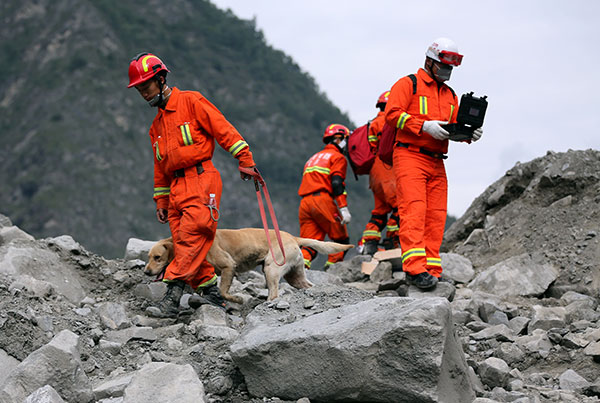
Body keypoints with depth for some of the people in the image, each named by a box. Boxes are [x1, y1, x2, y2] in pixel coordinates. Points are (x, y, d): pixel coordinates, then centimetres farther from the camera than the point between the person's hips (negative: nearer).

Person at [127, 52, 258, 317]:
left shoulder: (191, 102, 1)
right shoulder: (157, 125, 24)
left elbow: (223, 129, -5)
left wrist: (244, 158, -13)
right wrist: (161, 201, 21)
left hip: (201, 180, -8)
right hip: (177, 189, 8)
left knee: (190, 241, -16)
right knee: (186, 246, 0)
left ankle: (171, 299, -22)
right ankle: (209, 293, 8)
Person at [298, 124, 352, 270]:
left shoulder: (313, 158, 31)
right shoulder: (338, 157, 6)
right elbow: (336, 182, -9)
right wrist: (343, 208, -14)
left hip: (304, 203, 7)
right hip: (322, 199, -7)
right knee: (342, 240, 5)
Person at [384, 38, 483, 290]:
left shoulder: (450, 95, 23)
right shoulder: (408, 84, 2)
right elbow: (392, 114, -9)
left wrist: (469, 134, -4)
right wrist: (424, 126, -18)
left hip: (436, 163, 7)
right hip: (410, 156, -7)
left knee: (436, 216, 1)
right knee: (414, 210, -16)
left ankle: (431, 269, 2)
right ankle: (415, 268, -23)